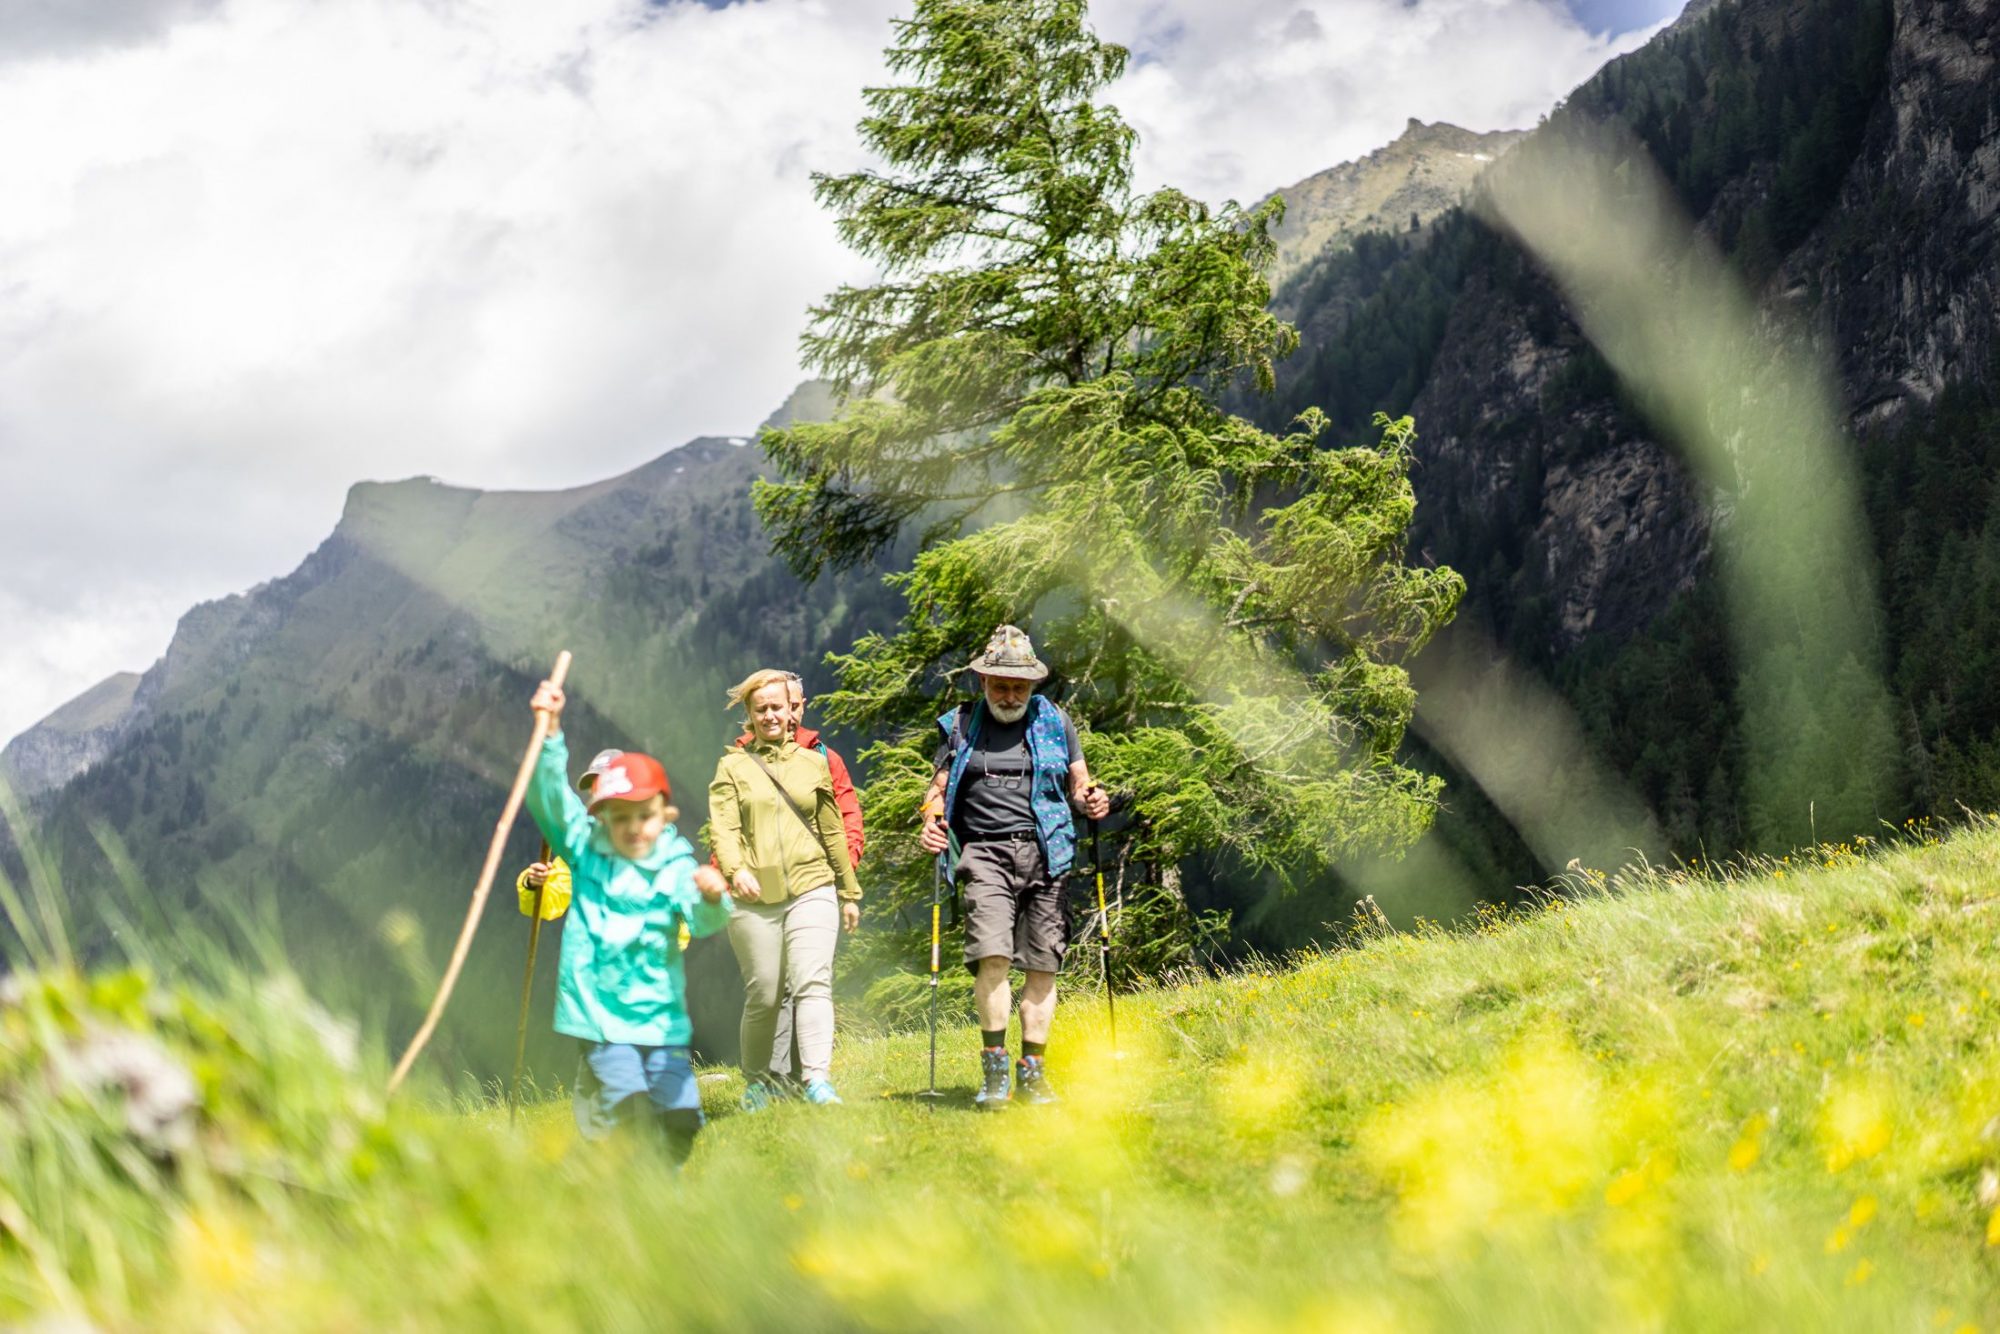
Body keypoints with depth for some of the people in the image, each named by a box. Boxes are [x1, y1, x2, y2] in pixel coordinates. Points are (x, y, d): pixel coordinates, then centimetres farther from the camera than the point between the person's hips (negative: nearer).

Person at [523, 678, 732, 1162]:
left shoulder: (675, 867, -4)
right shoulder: (586, 851, 3)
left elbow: (702, 922, -19)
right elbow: (550, 794, -4)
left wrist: (713, 899, -42)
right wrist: (551, 732, -15)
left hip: (662, 1016, 1)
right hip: (600, 1014, -1)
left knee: (681, 1114, -2)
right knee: (628, 1105, -17)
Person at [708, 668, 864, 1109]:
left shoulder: (813, 763, 15)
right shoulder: (732, 767, 9)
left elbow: (833, 831, 20)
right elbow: (722, 828, -4)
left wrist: (850, 892, 22)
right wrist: (735, 870, -23)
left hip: (812, 889, 1)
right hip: (754, 898, -1)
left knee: (813, 982, -15)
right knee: (762, 995, 2)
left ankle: (818, 1080, -22)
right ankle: (756, 1082, 20)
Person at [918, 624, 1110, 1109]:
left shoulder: (1054, 722, 13)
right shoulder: (961, 725, 12)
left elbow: (1079, 786, 17)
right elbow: (939, 788, 14)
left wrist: (1091, 801, -6)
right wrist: (931, 824, -5)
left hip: (1045, 855, 1)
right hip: (986, 855, -1)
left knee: (1043, 965, 0)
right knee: (991, 954, -18)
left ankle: (1033, 1072, 9)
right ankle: (994, 1069, -11)